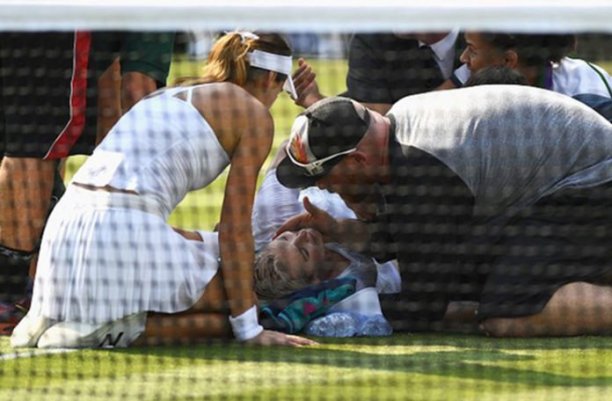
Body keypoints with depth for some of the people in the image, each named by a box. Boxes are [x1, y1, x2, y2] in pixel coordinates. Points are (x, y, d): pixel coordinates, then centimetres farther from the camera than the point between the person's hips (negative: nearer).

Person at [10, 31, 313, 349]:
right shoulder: (255, 113, 6)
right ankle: (118, 328, -13)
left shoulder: (168, 95, 28)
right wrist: (249, 330, 3)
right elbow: (235, 227, 1)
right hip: (126, 234, -8)